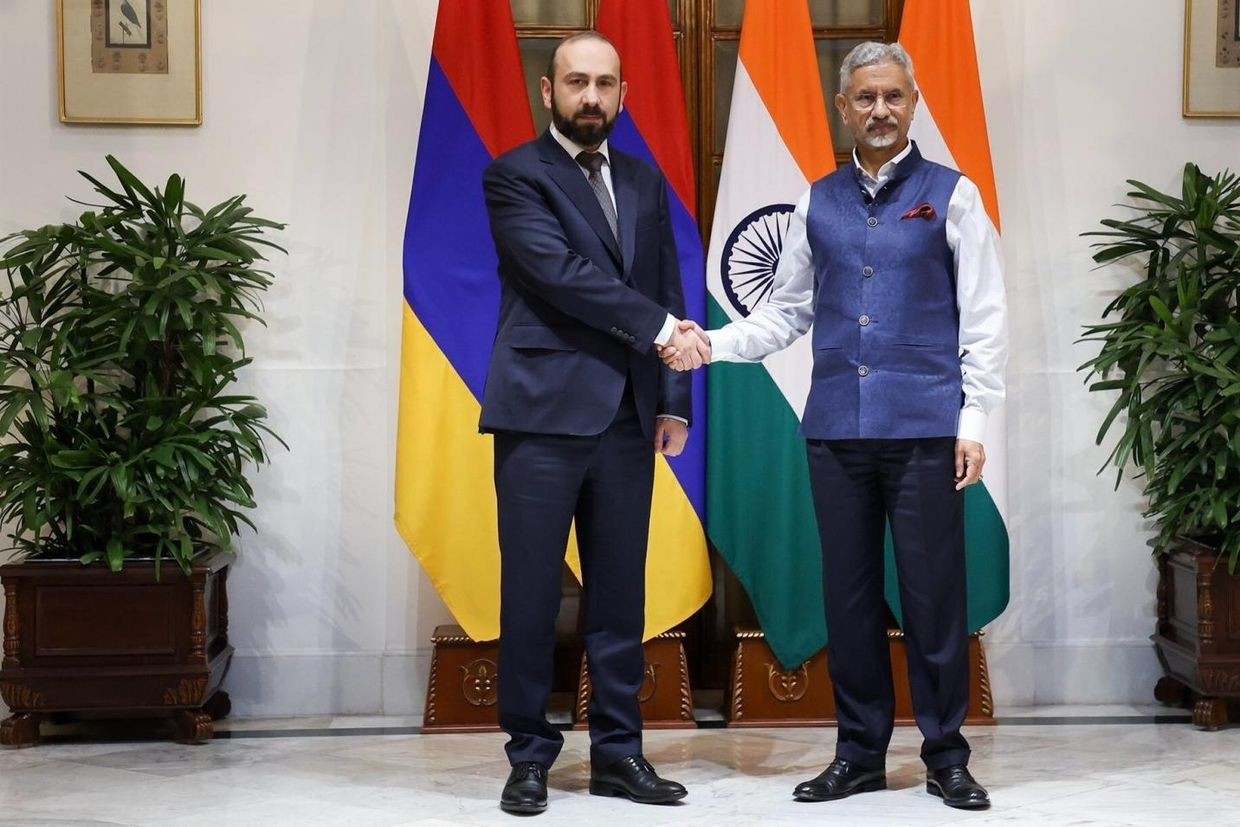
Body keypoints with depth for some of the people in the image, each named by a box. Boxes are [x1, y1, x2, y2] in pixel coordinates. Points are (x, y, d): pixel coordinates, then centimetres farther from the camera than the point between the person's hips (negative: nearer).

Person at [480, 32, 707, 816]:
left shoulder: (644, 182, 16)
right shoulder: (515, 176, -2)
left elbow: (669, 291, 14)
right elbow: (561, 272, -14)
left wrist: (674, 400, 7)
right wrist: (658, 327, -15)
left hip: (627, 416, 5)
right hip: (543, 410, -5)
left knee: (620, 590, 8)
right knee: (532, 591, 0)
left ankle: (618, 750, 17)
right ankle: (530, 754, 11)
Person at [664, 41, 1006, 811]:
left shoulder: (951, 195, 2)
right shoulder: (818, 203, 11)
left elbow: (985, 317, 0)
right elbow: (785, 313, 13)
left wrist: (974, 417, -7)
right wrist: (711, 344, -2)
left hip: (925, 427, -3)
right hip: (837, 429, 3)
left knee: (933, 594, 0)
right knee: (850, 595, 8)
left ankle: (947, 756, 13)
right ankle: (861, 753, 19)